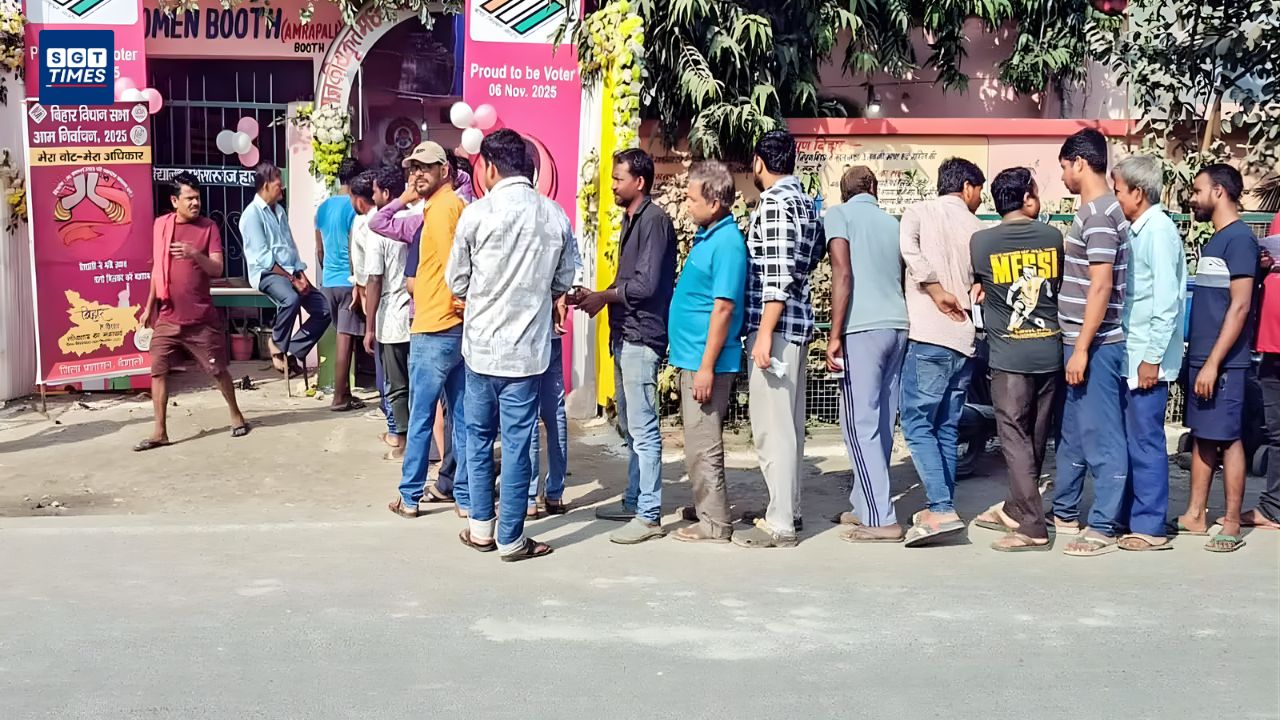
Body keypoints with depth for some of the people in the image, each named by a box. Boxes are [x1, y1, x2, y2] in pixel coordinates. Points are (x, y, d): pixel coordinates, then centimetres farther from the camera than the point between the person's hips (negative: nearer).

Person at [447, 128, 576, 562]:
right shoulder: (556, 216, -2)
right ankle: (511, 538, 9)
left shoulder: (477, 213, -9)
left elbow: (456, 282, 1)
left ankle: (481, 527, 21)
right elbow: (563, 281, 8)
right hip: (528, 347, 1)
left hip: (482, 344, -1)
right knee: (517, 444, 5)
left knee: (478, 436, 15)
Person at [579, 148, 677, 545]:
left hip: (642, 337, -10)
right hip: (625, 335, 10)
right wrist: (601, 297, 4)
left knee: (643, 429, -8)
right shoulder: (630, 219, 17)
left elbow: (645, 284, -19)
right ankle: (634, 501, 26)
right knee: (630, 426, 16)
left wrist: (604, 297, -7)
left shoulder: (654, 220, -13)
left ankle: (649, 515, -4)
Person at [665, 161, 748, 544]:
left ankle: (715, 524, 5)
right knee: (698, 444, 17)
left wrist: (706, 368, -22)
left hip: (705, 361, -10)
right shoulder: (706, 236, 12)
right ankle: (705, 512, 28)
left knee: (703, 446, -3)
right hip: (691, 357, 10)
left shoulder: (727, 243, -17)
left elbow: (723, 309, -21)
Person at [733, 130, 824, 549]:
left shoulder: (774, 202, -13)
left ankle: (779, 525, -5)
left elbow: (777, 275, -20)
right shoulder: (804, 202, 15)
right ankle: (788, 509, 24)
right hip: (797, 322, 10)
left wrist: (765, 333, -21)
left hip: (776, 325, -10)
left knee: (771, 425, -7)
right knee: (788, 422, 15)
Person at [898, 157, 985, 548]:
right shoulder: (977, 228, 13)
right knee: (947, 427, 12)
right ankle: (942, 508, 16)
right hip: (966, 339, 5)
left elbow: (909, 248, -15)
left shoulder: (919, 212, 3)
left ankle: (941, 510, -15)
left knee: (917, 422, -4)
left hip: (930, 335, -5)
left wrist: (937, 291, -10)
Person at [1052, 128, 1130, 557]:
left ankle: (1103, 527, 5)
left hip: (1095, 345, -10)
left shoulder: (1099, 213, -16)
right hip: (1081, 342, 10)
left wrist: (1082, 349, -21)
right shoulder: (1095, 210, 14)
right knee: (1073, 433, 19)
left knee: (1100, 437, -2)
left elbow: (1101, 286, -21)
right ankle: (1064, 512, 31)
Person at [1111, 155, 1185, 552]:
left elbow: (1167, 301, -19)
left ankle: (1150, 528, 5)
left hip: (1147, 358, -9)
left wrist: (1152, 358, -19)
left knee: (1145, 441, -2)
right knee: (1132, 439, 14)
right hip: (1131, 355, 9)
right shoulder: (1138, 230, 13)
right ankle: (1131, 517, 23)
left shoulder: (1159, 230, -13)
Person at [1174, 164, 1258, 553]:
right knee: (1202, 436, 11)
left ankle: (1232, 526, 2)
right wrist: (1196, 355, 14)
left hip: (1222, 361, -9)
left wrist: (1213, 362, -20)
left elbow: (1239, 307, -17)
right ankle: (1194, 516, 17)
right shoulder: (1215, 240, 15)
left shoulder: (1239, 238, -12)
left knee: (1227, 439, -4)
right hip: (1200, 356, 9)